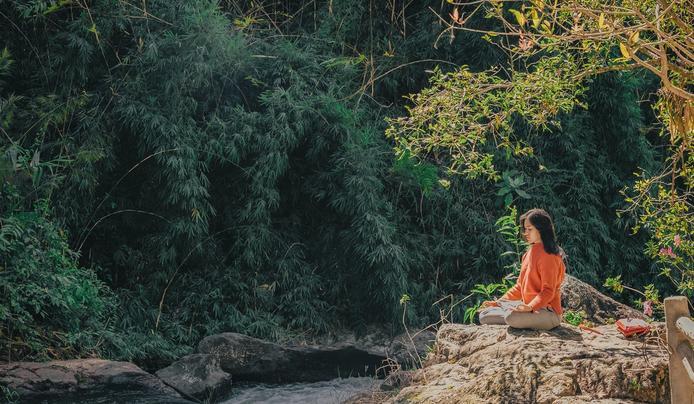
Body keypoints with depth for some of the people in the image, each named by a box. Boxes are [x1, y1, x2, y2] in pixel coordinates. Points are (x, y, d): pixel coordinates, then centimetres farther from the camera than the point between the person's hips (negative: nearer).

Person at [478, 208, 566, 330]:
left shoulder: (548, 255, -13)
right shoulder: (529, 253, 14)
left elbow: (548, 291, -19)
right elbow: (520, 286, 18)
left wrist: (530, 307, -33)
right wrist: (498, 302, 9)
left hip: (548, 313, -9)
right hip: (528, 307, 9)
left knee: (512, 317, -37)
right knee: (484, 315, 2)